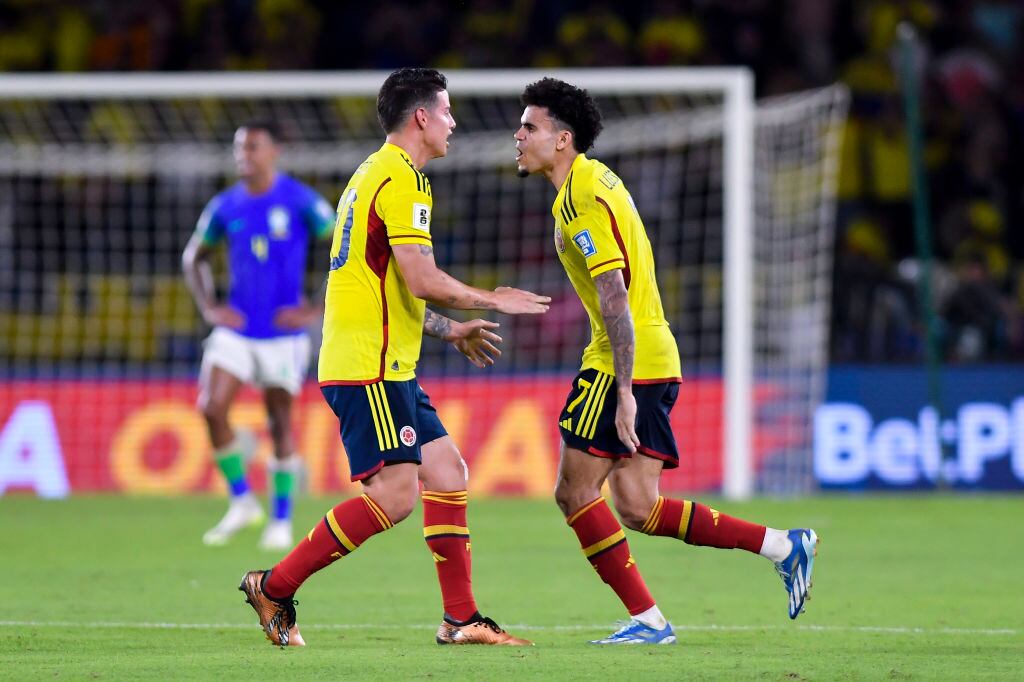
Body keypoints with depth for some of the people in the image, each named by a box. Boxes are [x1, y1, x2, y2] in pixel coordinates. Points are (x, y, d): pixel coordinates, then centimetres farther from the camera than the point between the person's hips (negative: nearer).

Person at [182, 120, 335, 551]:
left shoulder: (301, 201, -8)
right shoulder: (225, 206, 5)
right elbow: (194, 257, 21)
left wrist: (317, 310, -11)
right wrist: (209, 308, 6)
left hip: (284, 333, -3)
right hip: (235, 329, 3)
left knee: (279, 423, 3)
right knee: (211, 408, -13)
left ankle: (281, 521, 16)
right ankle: (241, 502, 4)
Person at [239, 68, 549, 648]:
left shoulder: (376, 175, 20)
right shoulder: (400, 180, -13)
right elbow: (423, 281, -21)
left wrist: (451, 330, 27)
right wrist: (492, 301, -7)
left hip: (389, 367, 11)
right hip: (370, 367, -11)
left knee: (447, 470, 7)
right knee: (395, 493, -13)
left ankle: (461, 617, 7)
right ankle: (275, 587, -7)